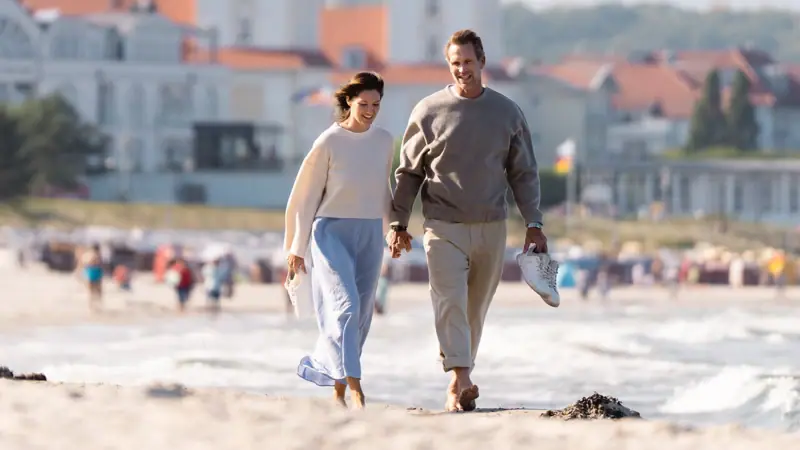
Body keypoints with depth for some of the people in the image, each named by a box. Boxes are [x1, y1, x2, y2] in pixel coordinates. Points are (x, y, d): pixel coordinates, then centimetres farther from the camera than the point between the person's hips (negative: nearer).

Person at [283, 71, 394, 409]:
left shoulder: (383, 141, 6)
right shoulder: (328, 143, -8)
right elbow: (306, 196, -2)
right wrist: (297, 247, 0)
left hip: (369, 233, 5)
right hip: (332, 230, -5)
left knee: (361, 314, 5)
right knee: (346, 306, -18)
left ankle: (337, 389, 17)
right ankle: (354, 386, -23)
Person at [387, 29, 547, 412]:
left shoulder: (507, 113, 6)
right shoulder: (429, 112, 2)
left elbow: (524, 174, 10)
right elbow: (408, 172, 7)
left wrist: (533, 225, 3)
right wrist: (398, 223, 2)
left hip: (491, 227, 2)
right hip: (444, 226, -2)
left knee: (476, 309, 8)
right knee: (450, 303, -15)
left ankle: (461, 376, 21)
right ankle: (459, 382, -21)